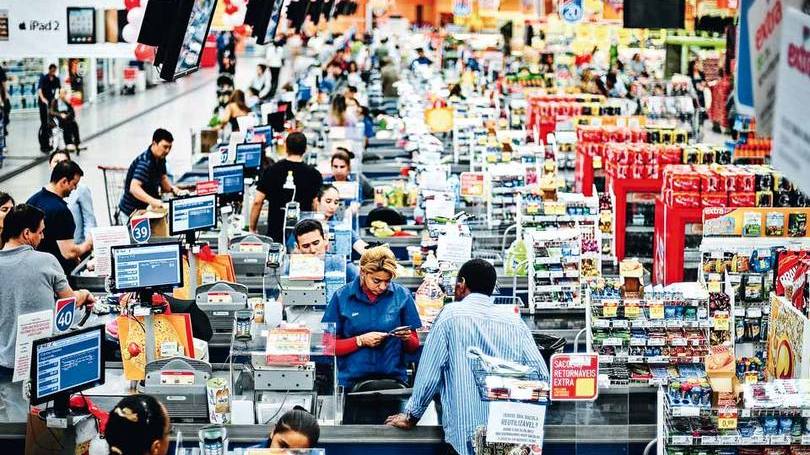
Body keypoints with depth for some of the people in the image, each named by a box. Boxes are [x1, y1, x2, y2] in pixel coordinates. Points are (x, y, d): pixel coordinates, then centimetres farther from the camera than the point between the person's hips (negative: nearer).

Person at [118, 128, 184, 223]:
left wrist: (172, 188, -3)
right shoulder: (145, 162, -25)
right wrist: (152, 201, -51)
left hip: (145, 211, 8)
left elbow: (163, 178, 18)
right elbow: (134, 188, -37)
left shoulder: (160, 159, 3)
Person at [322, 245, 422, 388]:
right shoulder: (342, 297, 4)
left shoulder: (402, 295, 7)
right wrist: (361, 341, -7)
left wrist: (407, 339, -7)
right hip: (351, 381, 0)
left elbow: (414, 346, 14)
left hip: (393, 378, 0)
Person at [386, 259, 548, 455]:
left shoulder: (451, 315, 2)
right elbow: (541, 376, 4)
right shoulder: (515, 322, 10)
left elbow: (428, 372, 2)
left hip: (467, 433, -3)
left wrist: (411, 417, 14)